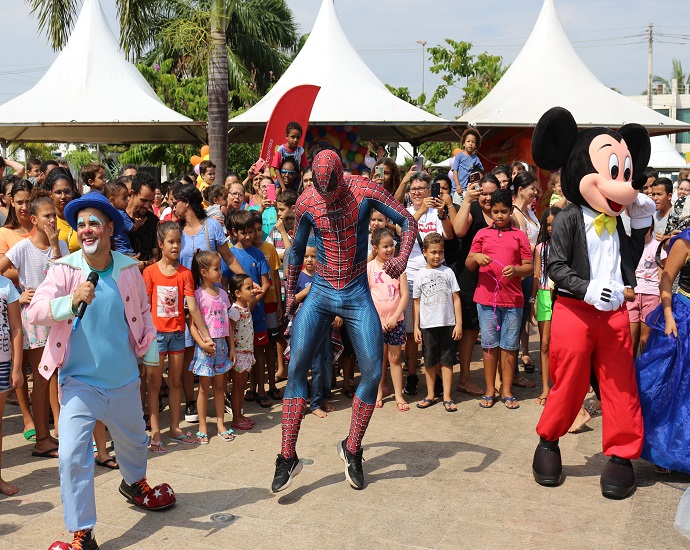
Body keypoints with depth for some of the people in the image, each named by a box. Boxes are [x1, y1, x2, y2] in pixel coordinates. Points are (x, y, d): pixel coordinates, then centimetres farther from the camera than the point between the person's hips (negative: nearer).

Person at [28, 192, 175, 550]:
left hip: (124, 379, 4)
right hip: (79, 382, -3)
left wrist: (147, 345, 9)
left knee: (133, 440, 25)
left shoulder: (128, 269, -4)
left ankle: (134, 484, 57)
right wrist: (72, 300, -40)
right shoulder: (64, 269, -13)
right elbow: (35, 311, -25)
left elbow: (142, 311, 11)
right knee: (72, 456, -14)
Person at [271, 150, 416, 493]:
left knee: (373, 373, -6)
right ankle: (288, 457, -2)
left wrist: (402, 258, -23)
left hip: (357, 295, 0)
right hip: (320, 294, 1)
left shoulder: (365, 191, -10)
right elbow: (297, 249, 11)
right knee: (296, 367, -11)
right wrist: (290, 293, 15)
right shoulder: (306, 202, -5)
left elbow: (408, 221, -5)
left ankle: (352, 450, 15)